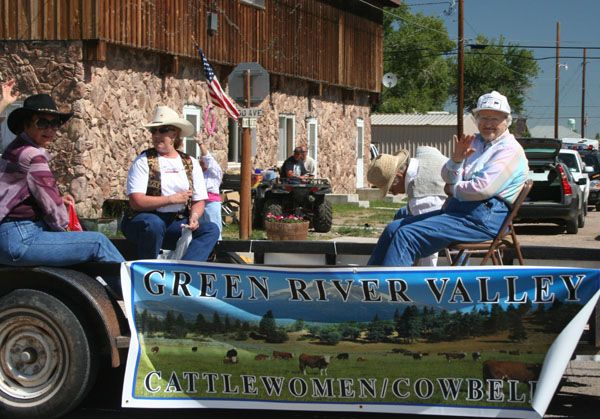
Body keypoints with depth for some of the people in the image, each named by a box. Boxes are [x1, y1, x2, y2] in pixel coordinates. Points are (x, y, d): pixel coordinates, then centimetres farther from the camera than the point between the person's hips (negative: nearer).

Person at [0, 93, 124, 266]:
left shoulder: (16, 150, 16)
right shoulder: (32, 156, -15)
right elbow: (53, 208, -13)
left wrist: (59, 199, 9)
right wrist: (64, 227, 5)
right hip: (20, 240, -11)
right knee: (98, 242, -12)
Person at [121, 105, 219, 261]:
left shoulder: (191, 163, 12)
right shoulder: (143, 161, -1)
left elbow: (199, 201, 10)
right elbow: (136, 201, -12)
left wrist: (194, 216, -13)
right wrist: (172, 199, -12)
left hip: (177, 223, 4)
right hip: (146, 218, -4)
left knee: (211, 230, -20)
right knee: (154, 224, -38)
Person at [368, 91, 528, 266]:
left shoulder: (510, 150, -6)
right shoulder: (475, 142, 20)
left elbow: (482, 189, -18)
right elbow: (448, 178, 13)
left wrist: (453, 189, 0)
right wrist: (456, 159, -8)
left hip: (483, 219, -9)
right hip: (455, 210, 9)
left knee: (407, 235, -22)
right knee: (393, 229, 1)